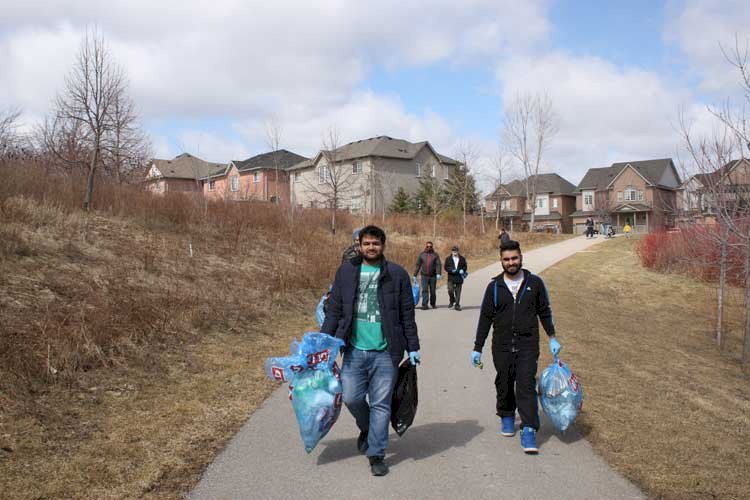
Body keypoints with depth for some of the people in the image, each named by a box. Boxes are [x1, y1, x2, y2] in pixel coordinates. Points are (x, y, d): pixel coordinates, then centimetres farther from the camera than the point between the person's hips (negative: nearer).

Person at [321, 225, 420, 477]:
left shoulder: (397, 274, 1)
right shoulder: (346, 272, 5)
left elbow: (407, 315, 4)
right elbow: (334, 311, 9)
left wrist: (413, 347, 3)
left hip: (385, 352, -1)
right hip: (354, 350, 2)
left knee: (381, 404, 4)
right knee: (351, 397, 2)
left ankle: (376, 455, 19)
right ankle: (366, 428, 35)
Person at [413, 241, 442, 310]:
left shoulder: (435, 255, 2)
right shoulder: (422, 255, 5)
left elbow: (438, 265, -7)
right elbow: (418, 265, 8)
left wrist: (438, 274, -22)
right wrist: (415, 275, 6)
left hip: (433, 276, 0)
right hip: (424, 276, 0)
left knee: (432, 291, 9)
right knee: (425, 290, -11)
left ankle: (433, 303, 28)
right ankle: (424, 305, -13)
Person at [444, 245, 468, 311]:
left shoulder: (462, 259, 9)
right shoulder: (448, 259, 6)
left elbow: (465, 266, 12)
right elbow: (446, 267, 2)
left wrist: (462, 270, -10)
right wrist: (451, 270, -16)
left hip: (459, 278, 1)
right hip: (451, 278, -1)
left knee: (458, 292, 2)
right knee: (450, 290, -13)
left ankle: (457, 305, 11)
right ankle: (451, 301, 14)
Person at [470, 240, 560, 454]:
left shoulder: (534, 283, 2)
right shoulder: (494, 286, 2)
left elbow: (544, 312, 13)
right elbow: (485, 318, 6)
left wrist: (552, 338, 9)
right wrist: (477, 348, 5)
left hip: (528, 345, -1)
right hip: (502, 346, 1)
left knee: (526, 386, -9)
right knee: (504, 386, 11)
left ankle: (529, 430, -5)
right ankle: (506, 417, 35)